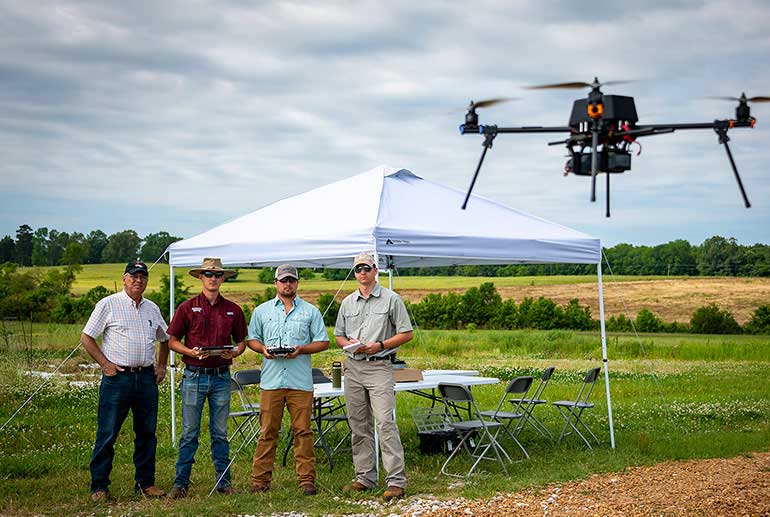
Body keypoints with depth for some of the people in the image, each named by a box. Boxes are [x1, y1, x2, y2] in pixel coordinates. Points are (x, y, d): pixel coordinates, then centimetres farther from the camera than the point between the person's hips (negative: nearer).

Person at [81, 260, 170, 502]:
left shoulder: (152, 308, 14)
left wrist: (161, 366, 16)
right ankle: (99, 486, 3)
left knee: (147, 432, 9)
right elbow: (87, 337, -1)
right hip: (117, 376, -5)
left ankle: (145, 482, 18)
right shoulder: (108, 304, -1)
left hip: (147, 378, 5)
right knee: (107, 434, -3)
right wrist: (105, 364, -8)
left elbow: (164, 339, 28)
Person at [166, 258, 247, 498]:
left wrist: (234, 353, -7)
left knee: (219, 433, 8)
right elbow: (172, 340, 3)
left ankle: (224, 481, 14)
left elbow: (241, 341, 15)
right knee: (189, 433, 1)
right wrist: (192, 352, -14)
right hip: (194, 376, -2)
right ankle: (181, 483, 7)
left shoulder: (233, 310, 8)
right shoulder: (187, 308, 1)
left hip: (221, 377, 2)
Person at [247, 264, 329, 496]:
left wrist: (301, 349, -8)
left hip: (300, 381, -1)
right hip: (271, 380, 1)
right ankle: (260, 480, 7)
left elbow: (323, 342, 8)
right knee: (268, 431, 2)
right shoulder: (262, 311, 14)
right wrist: (263, 349, -5)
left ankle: (306, 480, 4)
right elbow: (252, 339, 17)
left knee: (302, 431, -1)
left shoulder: (310, 312, 10)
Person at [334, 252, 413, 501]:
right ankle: (365, 477, 16)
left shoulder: (391, 299, 1)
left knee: (385, 422, -13)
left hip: (379, 366, -5)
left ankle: (396, 481, -14)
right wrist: (350, 344, -3)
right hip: (352, 366, 5)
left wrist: (380, 345, -13)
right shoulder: (347, 302, 15)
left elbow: (405, 333, 0)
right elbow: (338, 335, 20)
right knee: (358, 425, 8)